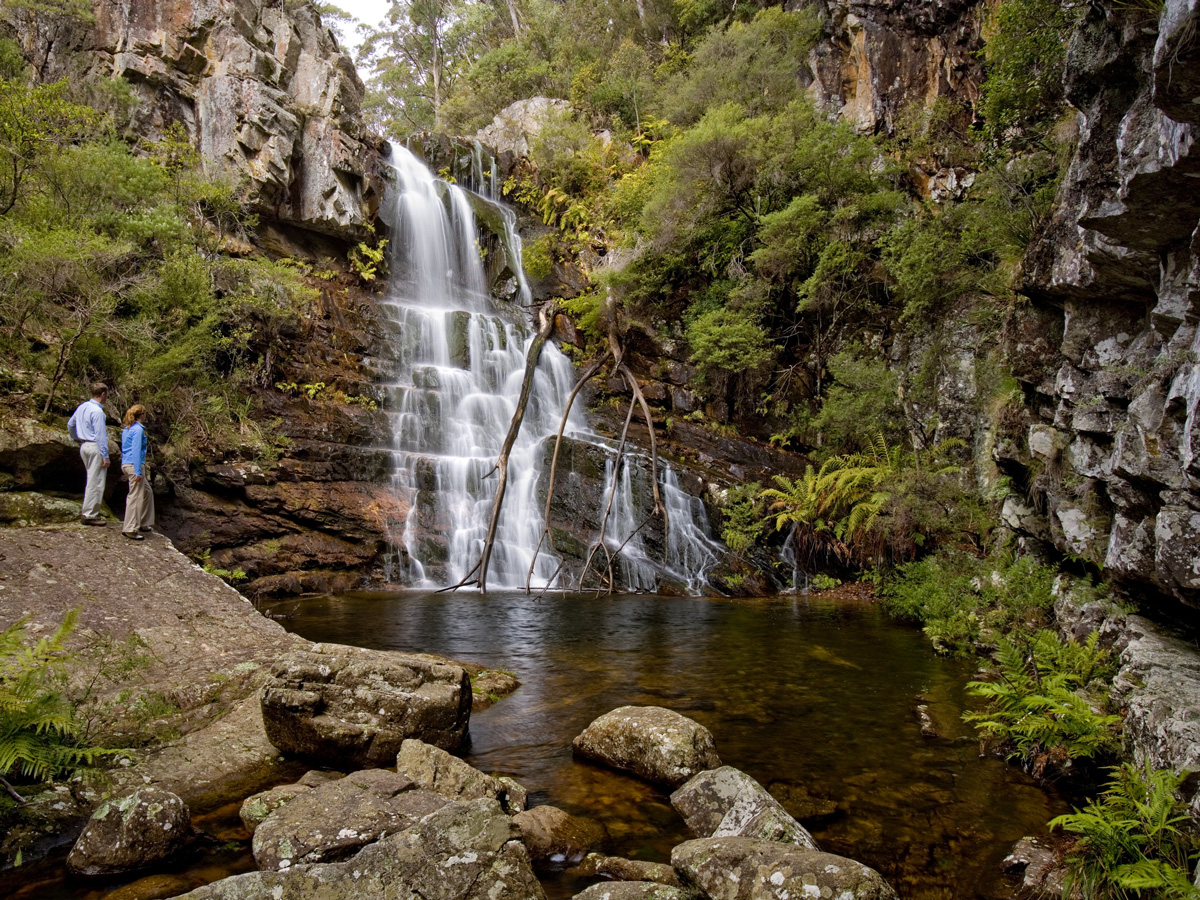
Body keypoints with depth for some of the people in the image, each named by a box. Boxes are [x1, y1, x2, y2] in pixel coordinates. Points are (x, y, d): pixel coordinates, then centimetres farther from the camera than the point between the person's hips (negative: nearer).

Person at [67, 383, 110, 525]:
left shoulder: (82, 407, 10)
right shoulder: (97, 411, -17)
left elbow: (70, 425, 22)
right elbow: (100, 435, -19)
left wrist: (78, 439, 35)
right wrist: (105, 456, -17)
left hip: (84, 446, 9)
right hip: (95, 447, -9)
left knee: (93, 480, 17)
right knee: (95, 482, -3)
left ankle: (92, 512, 20)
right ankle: (90, 515, 0)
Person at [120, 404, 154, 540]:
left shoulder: (126, 429, 15)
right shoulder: (138, 430, -13)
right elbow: (136, 451, -19)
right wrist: (138, 472, -20)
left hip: (126, 464, 10)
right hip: (134, 465, -10)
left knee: (147, 492, 19)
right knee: (136, 497, -6)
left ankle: (143, 523, 24)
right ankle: (130, 529, -4)